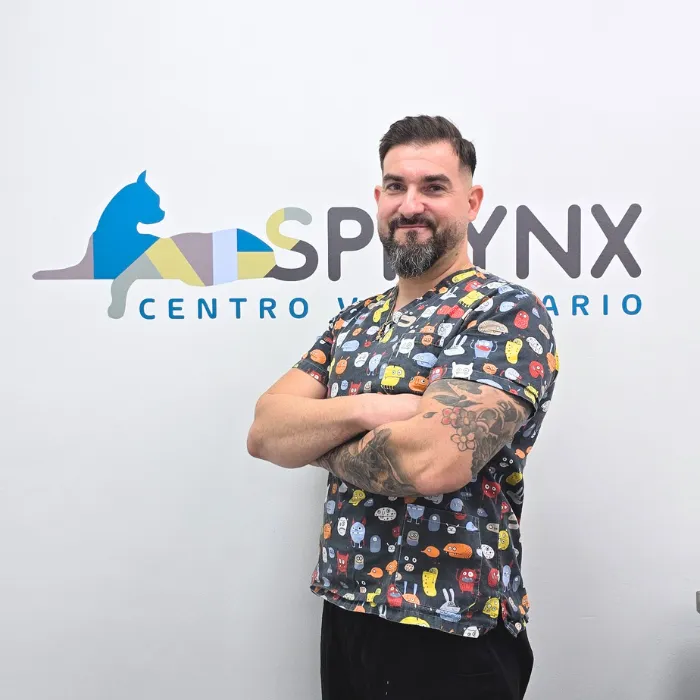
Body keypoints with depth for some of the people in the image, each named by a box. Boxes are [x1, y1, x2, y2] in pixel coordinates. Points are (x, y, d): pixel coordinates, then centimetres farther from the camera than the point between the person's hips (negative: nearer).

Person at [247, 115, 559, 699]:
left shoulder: (507, 313, -14)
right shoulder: (356, 320, 7)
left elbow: (430, 460, -28)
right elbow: (265, 432, -2)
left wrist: (319, 438, -9)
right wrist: (363, 411, -20)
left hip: (447, 634, -6)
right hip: (343, 613, 6)